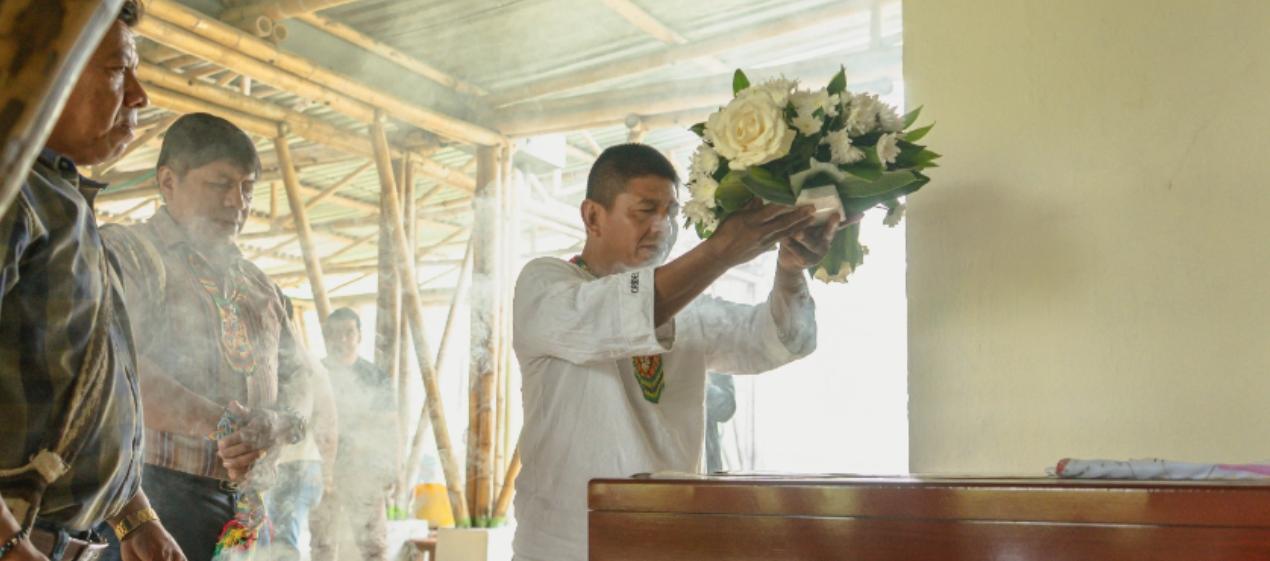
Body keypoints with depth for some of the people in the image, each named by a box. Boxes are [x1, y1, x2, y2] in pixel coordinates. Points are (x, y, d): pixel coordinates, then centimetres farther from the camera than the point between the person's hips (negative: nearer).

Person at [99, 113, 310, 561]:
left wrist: (279, 426, -6)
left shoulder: (261, 288, 24)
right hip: (155, 495, -6)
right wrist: (223, 423, -17)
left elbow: (299, 377, 19)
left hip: (251, 503, 6)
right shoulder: (123, 253, 3)